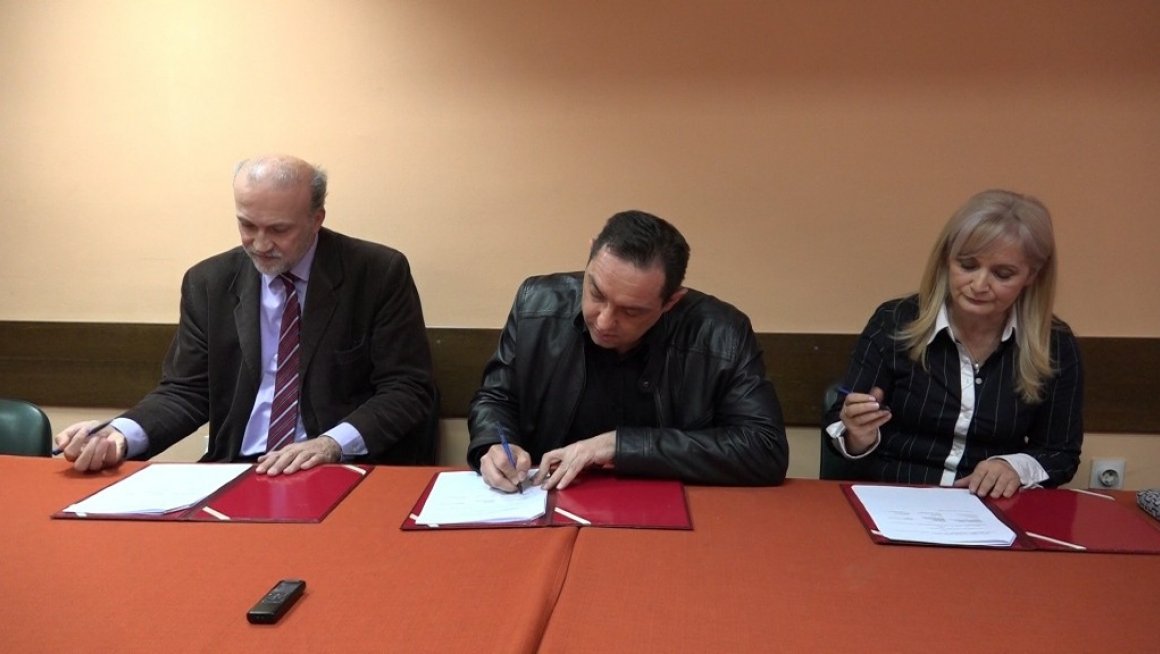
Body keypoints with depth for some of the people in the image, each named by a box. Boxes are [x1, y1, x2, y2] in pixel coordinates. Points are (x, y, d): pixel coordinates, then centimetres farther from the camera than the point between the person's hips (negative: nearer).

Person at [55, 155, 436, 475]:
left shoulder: (380, 274, -4)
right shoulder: (209, 283, 7)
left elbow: (409, 390, -6)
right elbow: (185, 391, 9)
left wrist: (332, 444, -21)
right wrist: (120, 435, -11)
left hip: (345, 473, -2)